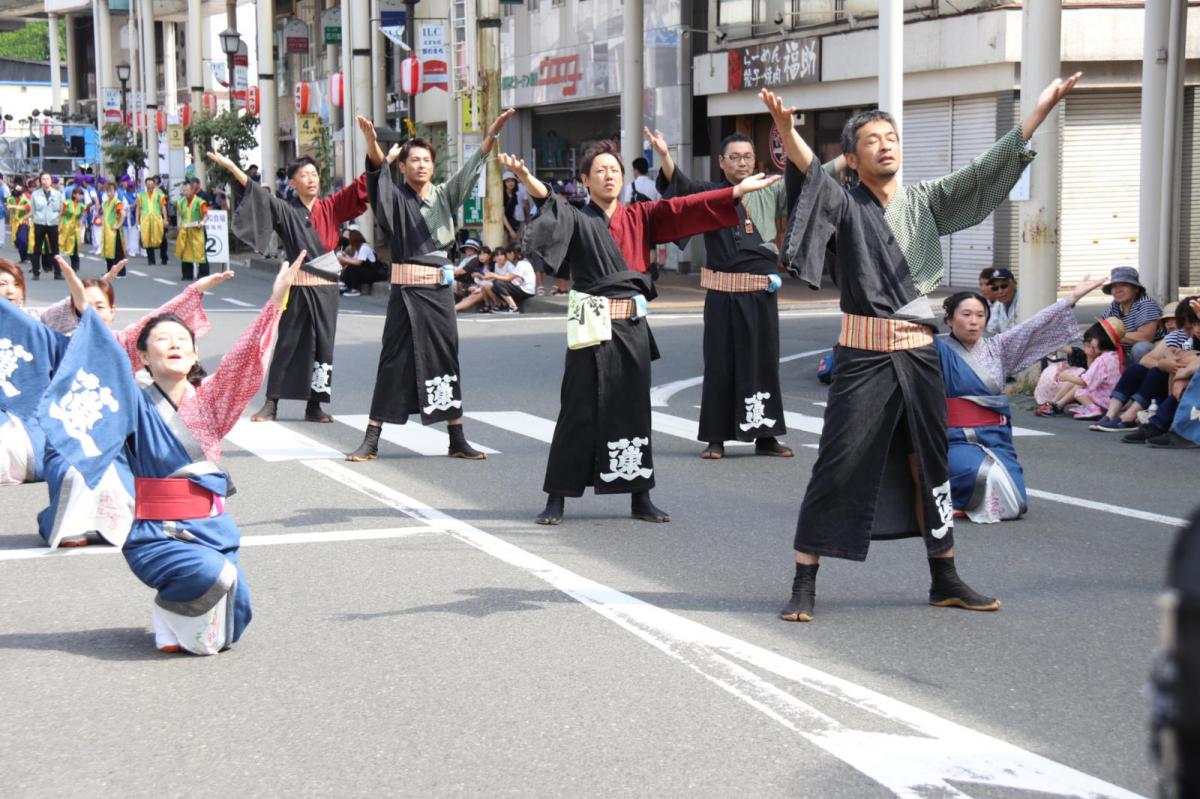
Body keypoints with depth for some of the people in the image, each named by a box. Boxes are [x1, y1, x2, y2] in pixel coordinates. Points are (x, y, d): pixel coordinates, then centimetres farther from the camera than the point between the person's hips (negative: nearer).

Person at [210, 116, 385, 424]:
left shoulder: (332, 207, 6)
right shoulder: (286, 210, 2)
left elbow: (367, 181, 1)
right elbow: (257, 192, -8)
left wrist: (371, 140, -12)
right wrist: (231, 166, -20)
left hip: (326, 289, 2)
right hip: (298, 287, -2)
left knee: (322, 346, 5)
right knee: (288, 345, 0)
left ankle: (314, 406, 12)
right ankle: (271, 404, 5)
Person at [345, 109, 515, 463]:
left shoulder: (444, 195, 8)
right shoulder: (396, 197, 1)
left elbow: (472, 166, -2)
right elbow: (379, 171, -16)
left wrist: (493, 131, -14)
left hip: (439, 290, 3)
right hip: (405, 290, -3)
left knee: (446, 358, 6)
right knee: (394, 361, -2)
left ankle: (457, 439, 12)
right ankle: (371, 439, 4)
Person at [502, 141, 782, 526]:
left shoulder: (640, 217, 10)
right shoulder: (575, 219, -2)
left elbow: (686, 208, 4)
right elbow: (548, 205, -21)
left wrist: (738, 191, -4)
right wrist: (526, 178, -43)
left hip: (632, 327, 4)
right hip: (592, 328, -3)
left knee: (634, 410, 8)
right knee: (578, 413, -1)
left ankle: (640, 497, 17)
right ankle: (557, 498, 7)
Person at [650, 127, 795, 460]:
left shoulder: (770, 193, 11)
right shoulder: (709, 194, 2)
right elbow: (681, 185, -15)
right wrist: (664, 156, -34)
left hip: (762, 293, 3)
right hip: (724, 294, -2)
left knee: (764, 363, 8)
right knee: (721, 364, 0)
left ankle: (765, 436, 17)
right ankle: (716, 438, 8)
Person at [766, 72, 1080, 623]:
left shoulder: (926, 202, 9)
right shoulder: (843, 205, -3)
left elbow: (987, 169, 2)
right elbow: (809, 171, -23)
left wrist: (1040, 109, -7)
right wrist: (785, 129, -44)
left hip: (918, 355, 4)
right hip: (863, 356, -4)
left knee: (929, 465, 14)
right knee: (837, 468, -6)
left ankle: (945, 580, 26)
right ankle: (804, 586, 2)